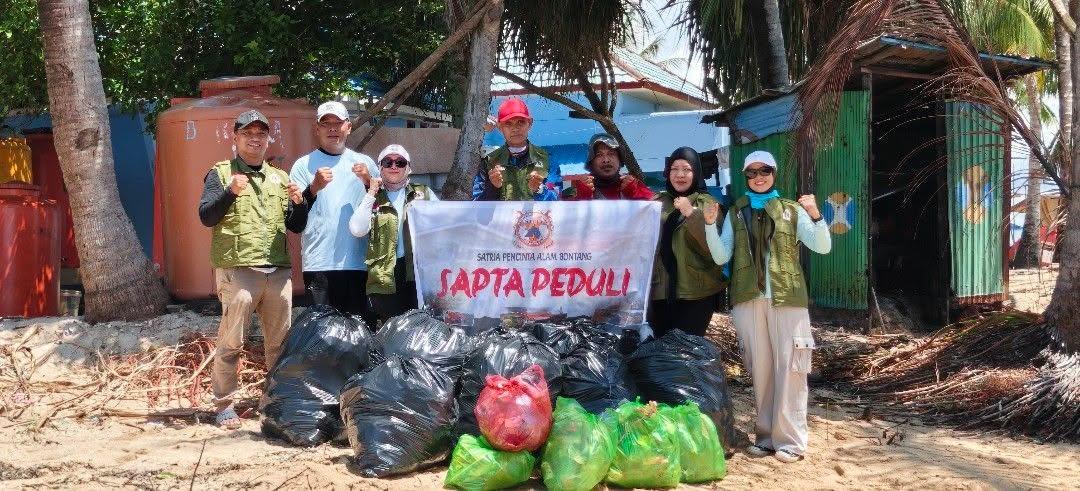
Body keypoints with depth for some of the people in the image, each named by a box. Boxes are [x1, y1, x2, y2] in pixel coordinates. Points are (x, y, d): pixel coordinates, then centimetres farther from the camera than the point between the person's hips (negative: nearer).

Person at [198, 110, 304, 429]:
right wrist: (230, 192, -19)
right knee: (231, 342, -3)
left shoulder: (280, 178, 20)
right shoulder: (220, 173, 7)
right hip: (237, 270, -4)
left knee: (280, 342, 8)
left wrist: (298, 203, 0)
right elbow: (206, 216, -4)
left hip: (279, 271, 4)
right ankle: (224, 405, 7)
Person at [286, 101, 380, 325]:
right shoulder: (304, 166, 5)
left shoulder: (365, 163, 13)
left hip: (361, 264, 2)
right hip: (320, 265, -2)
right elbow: (294, 224, -1)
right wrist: (314, 188, -16)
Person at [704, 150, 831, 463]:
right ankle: (766, 436, 15)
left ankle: (789, 440, -1)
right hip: (748, 299, 2)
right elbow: (721, 257, 6)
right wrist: (710, 226, -9)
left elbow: (823, 247, -3)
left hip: (787, 299, -2)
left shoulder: (792, 210, 7)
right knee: (759, 368, 6)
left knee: (789, 367, -5)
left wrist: (815, 215, -19)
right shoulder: (736, 213, 13)